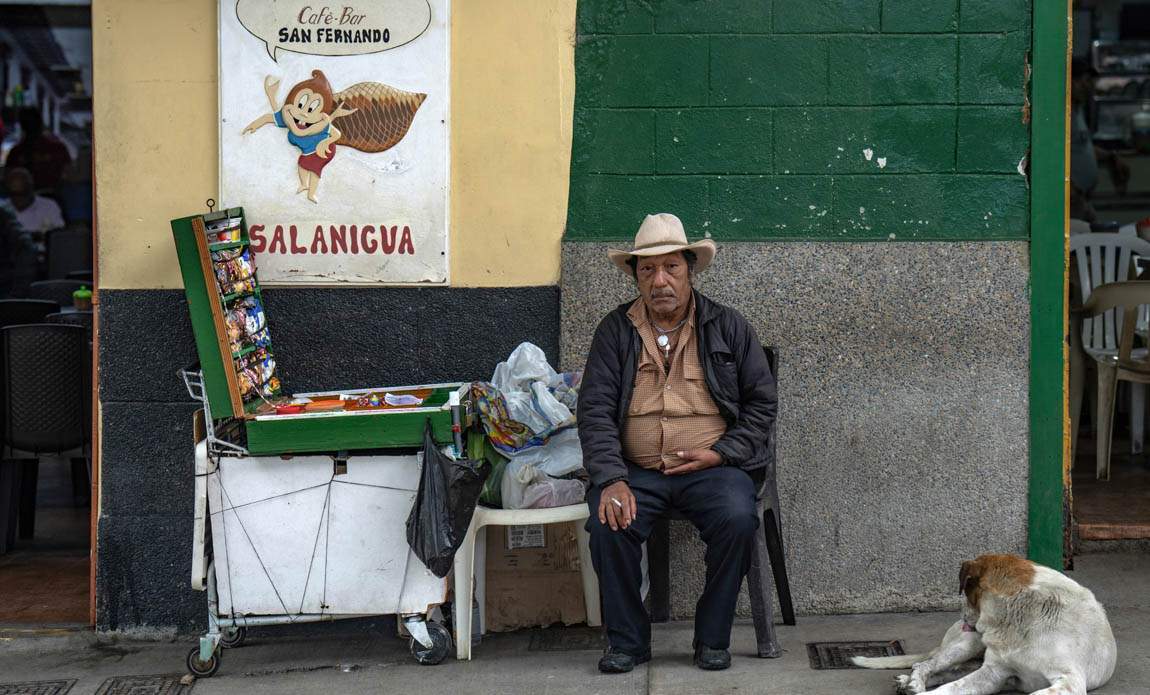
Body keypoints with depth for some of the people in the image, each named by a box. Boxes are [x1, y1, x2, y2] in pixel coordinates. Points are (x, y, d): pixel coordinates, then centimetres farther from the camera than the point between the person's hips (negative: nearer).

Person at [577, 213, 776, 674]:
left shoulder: (728, 327, 8)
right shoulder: (615, 331, 8)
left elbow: (762, 401, 9)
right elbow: (595, 410, 0)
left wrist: (720, 454, -6)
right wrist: (611, 479, -15)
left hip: (711, 468, 0)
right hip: (636, 471, 1)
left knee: (737, 519, -30)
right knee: (608, 524, -28)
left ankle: (713, 638, -10)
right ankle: (627, 640, -9)